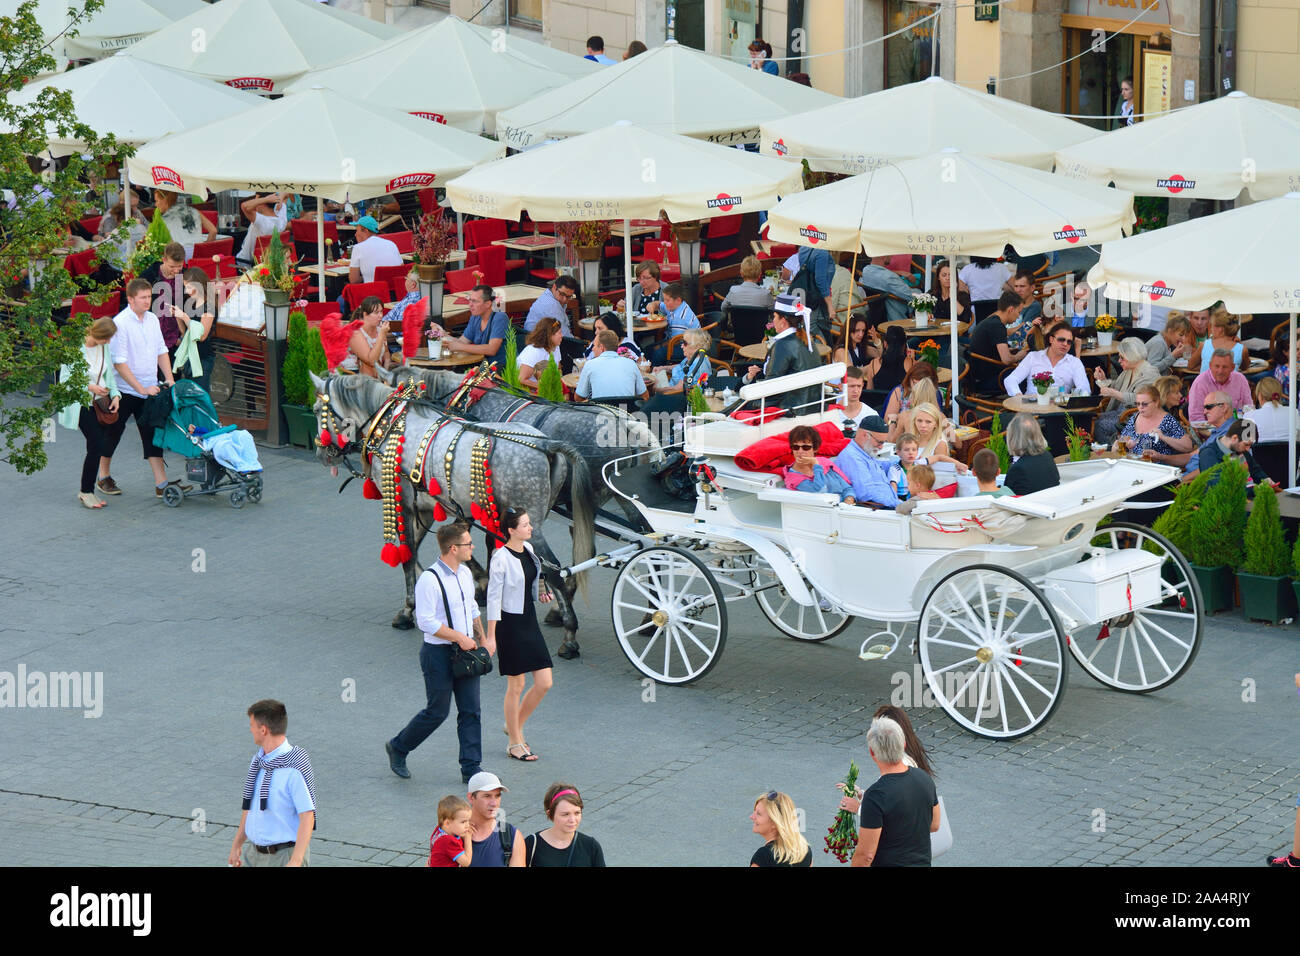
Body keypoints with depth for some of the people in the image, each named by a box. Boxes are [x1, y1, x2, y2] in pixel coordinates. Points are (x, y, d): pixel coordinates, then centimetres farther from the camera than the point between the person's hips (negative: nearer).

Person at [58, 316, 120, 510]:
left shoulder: (104, 347, 6)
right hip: (81, 404, -6)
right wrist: (89, 387, -20)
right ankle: (86, 492, -1)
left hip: (101, 402, 6)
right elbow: (65, 379, -11)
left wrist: (115, 394, -1)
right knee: (96, 444, -14)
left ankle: (88, 491, 15)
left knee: (98, 446, 4)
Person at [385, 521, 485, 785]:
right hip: (439, 654, -7)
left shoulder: (465, 573, 7)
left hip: (465, 651, 7)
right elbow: (426, 621, -23)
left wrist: (482, 640, 14)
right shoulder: (430, 580, -20)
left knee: (471, 711, 5)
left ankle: (471, 768, 12)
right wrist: (460, 637, -21)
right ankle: (398, 748, 24)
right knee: (437, 711, 2)